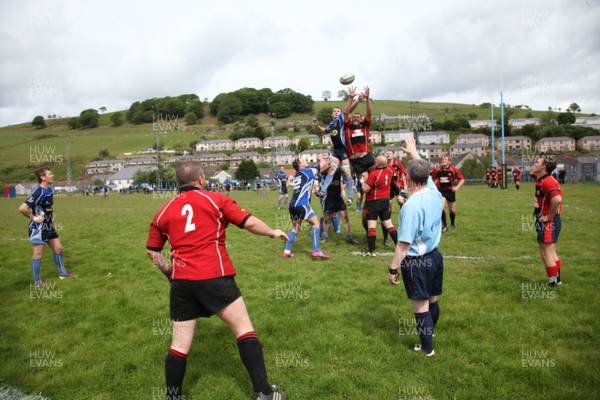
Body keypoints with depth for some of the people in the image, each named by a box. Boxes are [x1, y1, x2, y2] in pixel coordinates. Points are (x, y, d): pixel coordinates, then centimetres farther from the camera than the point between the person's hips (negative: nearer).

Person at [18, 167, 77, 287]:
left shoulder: (50, 189, 5)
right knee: (38, 254, 1)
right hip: (38, 228, -9)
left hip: (48, 226, 9)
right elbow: (22, 208, -30)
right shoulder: (38, 192, -23)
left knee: (58, 248, 14)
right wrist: (34, 218, -19)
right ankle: (37, 281, 13)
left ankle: (62, 273, 28)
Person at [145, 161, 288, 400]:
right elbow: (250, 223, 0)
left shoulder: (164, 211, 14)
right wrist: (273, 232, 16)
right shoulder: (216, 199, 3)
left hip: (181, 283, 4)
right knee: (244, 328, 6)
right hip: (214, 277, -4)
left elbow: (152, 250, 19)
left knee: (180, 344, 12)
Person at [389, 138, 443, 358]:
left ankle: (427, 347, 21)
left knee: (420, 306, 7)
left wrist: (393, 269, -15)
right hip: (434, 256, 8)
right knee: (432, 300, 23)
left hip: (416, 262, -8)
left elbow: (404, 244, -24)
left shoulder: (411, 205, -25)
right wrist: (413, 151, 32)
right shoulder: (434, 193, -5)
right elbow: (424, 171, 17)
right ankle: (429, 331, 45)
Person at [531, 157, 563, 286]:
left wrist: (549, 217, -24)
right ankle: (556, 279, 29)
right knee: (550, 252, 19)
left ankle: (552, 283, 6)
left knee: (547, 253, -3)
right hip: (545, 222, 10)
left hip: (548, 222, -10)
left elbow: (557, 199, -34)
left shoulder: (548, 182, -19)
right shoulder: (542, 181, 13)